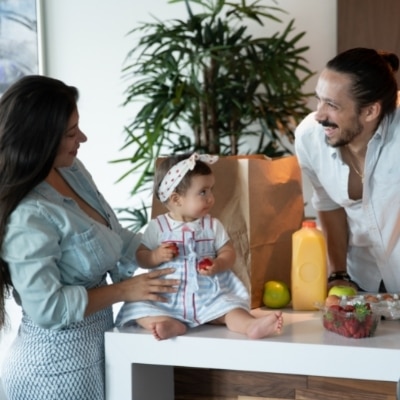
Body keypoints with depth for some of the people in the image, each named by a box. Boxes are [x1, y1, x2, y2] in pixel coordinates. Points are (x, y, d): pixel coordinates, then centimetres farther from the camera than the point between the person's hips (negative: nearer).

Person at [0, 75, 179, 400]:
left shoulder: (71, 169, 0)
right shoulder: (28, 216, -27)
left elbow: (111, 236, 12)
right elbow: (47, 307, -26)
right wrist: (124, 291, -19)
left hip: (90, 346, 8)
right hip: (57, 365, -8)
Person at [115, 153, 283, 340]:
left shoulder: (212, 225, 3)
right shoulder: (157, 227, -1)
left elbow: (228, 252, 3)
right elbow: (141, 257, 3)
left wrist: (218, 265, -19)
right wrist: (156, 256, -18)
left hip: (208, 296, 1)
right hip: (166, 298, 0)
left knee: (229, 307, -25)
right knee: (137, 308, -23)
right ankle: (172, 325, -42)